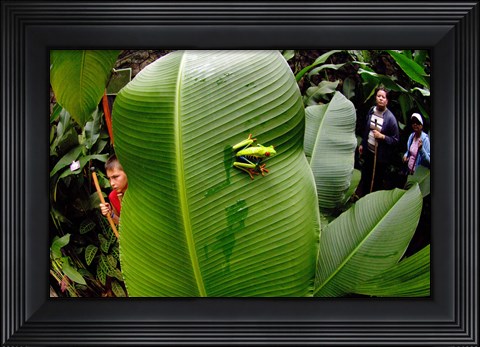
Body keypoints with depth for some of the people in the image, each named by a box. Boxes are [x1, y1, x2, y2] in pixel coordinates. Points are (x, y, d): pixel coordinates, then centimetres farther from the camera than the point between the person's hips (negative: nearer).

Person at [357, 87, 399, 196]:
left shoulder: (390, 118, -19)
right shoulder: (371, 110, -1)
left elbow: (395, 140, -14)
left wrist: (382, 136, -25)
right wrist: (362, 144, 15)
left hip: (381, 155, -5)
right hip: (368, 151, 6)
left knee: (377, 181, 8)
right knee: (365, 177, 21)